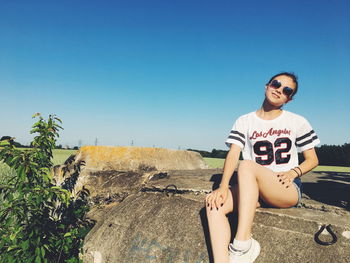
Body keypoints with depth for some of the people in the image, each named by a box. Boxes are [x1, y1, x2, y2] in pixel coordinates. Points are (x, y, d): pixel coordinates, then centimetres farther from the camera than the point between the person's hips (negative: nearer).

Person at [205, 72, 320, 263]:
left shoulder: (297, 122, 8)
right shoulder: (244, 122, 9)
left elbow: (312, 160, 11)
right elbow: (233, 154, -4)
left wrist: (294, 172, -11)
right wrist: (223, 187, -20)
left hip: (288, 189, -2)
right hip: (252, 191, 2)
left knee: (246, 165, -33)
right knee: (214, 203, -27)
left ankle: (242, 244, -32)